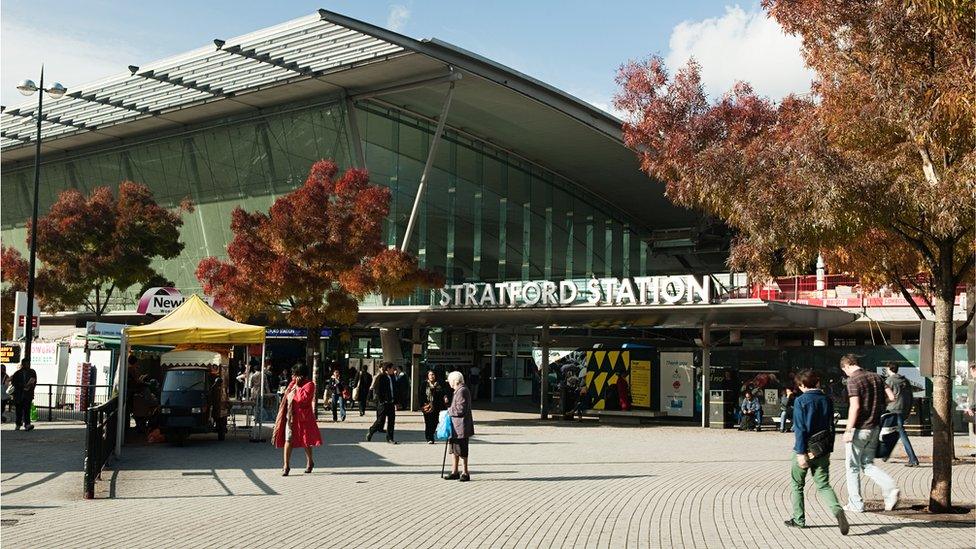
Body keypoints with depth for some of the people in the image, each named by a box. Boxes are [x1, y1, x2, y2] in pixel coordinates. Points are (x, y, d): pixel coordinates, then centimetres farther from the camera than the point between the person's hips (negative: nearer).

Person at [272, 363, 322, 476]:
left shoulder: (309, 384, -7)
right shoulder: (293, 383, 12)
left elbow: (303, 398, -21)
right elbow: (286, 395, 21)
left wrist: (297, 387, -14)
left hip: (303, 417, -5)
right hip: (290, 416, 5)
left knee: (306, 441, 8)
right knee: (288, 440, -4)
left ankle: (309, 462, 28)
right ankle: (286, 466, -4)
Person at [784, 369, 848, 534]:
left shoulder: (801, 401, -10)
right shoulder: (827, 400, 6)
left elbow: (800, 428, -15)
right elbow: (831, 427, 11)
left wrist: (801, 452, -16)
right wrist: (829, 450, 17)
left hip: (805, 448, -4)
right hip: (823, 451, 4)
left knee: (797, 485, 14)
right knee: (823, 485, 4)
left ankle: (798, 519, 20)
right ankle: (837, 510, -22)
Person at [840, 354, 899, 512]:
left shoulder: (853, 381, -14)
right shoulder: (877, 377, 9)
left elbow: (854, 407, -21)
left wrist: (848, 430, -18)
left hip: (859, 429, -7)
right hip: (875, 428, 7)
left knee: (853, 467, 6)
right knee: (868, 464, 16)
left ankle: (855, 504, 11)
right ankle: (891, 488, -4)